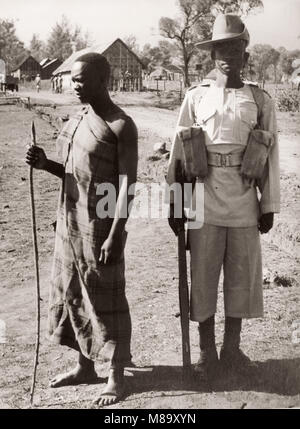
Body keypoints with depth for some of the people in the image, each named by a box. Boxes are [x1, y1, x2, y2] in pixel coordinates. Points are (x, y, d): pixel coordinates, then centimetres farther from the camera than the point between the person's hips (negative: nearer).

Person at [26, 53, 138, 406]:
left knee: (106, 299, 1)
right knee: (70, 294, 15)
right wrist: (46, 164, -2)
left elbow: (127, 183, -16)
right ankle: (84, 366, 30)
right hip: (69, 222, 8)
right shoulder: (75, 121, 11)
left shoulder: (121, 126, -12)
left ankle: (116, 375, 16)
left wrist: (115, 235, -21)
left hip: (100, 226, -8)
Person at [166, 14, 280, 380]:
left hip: (244, 202, 1)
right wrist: (174, 204, 2)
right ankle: (207, 353, 22)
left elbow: (271, 156, 6)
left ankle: (232, 350, 27)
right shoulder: (196, 97, 5)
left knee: (242, 274, 9)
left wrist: (269, 206, 4)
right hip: (205, 200, 0)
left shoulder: (260, 101, 5)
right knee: (202, 274, 5)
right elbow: (178, 153, 5)